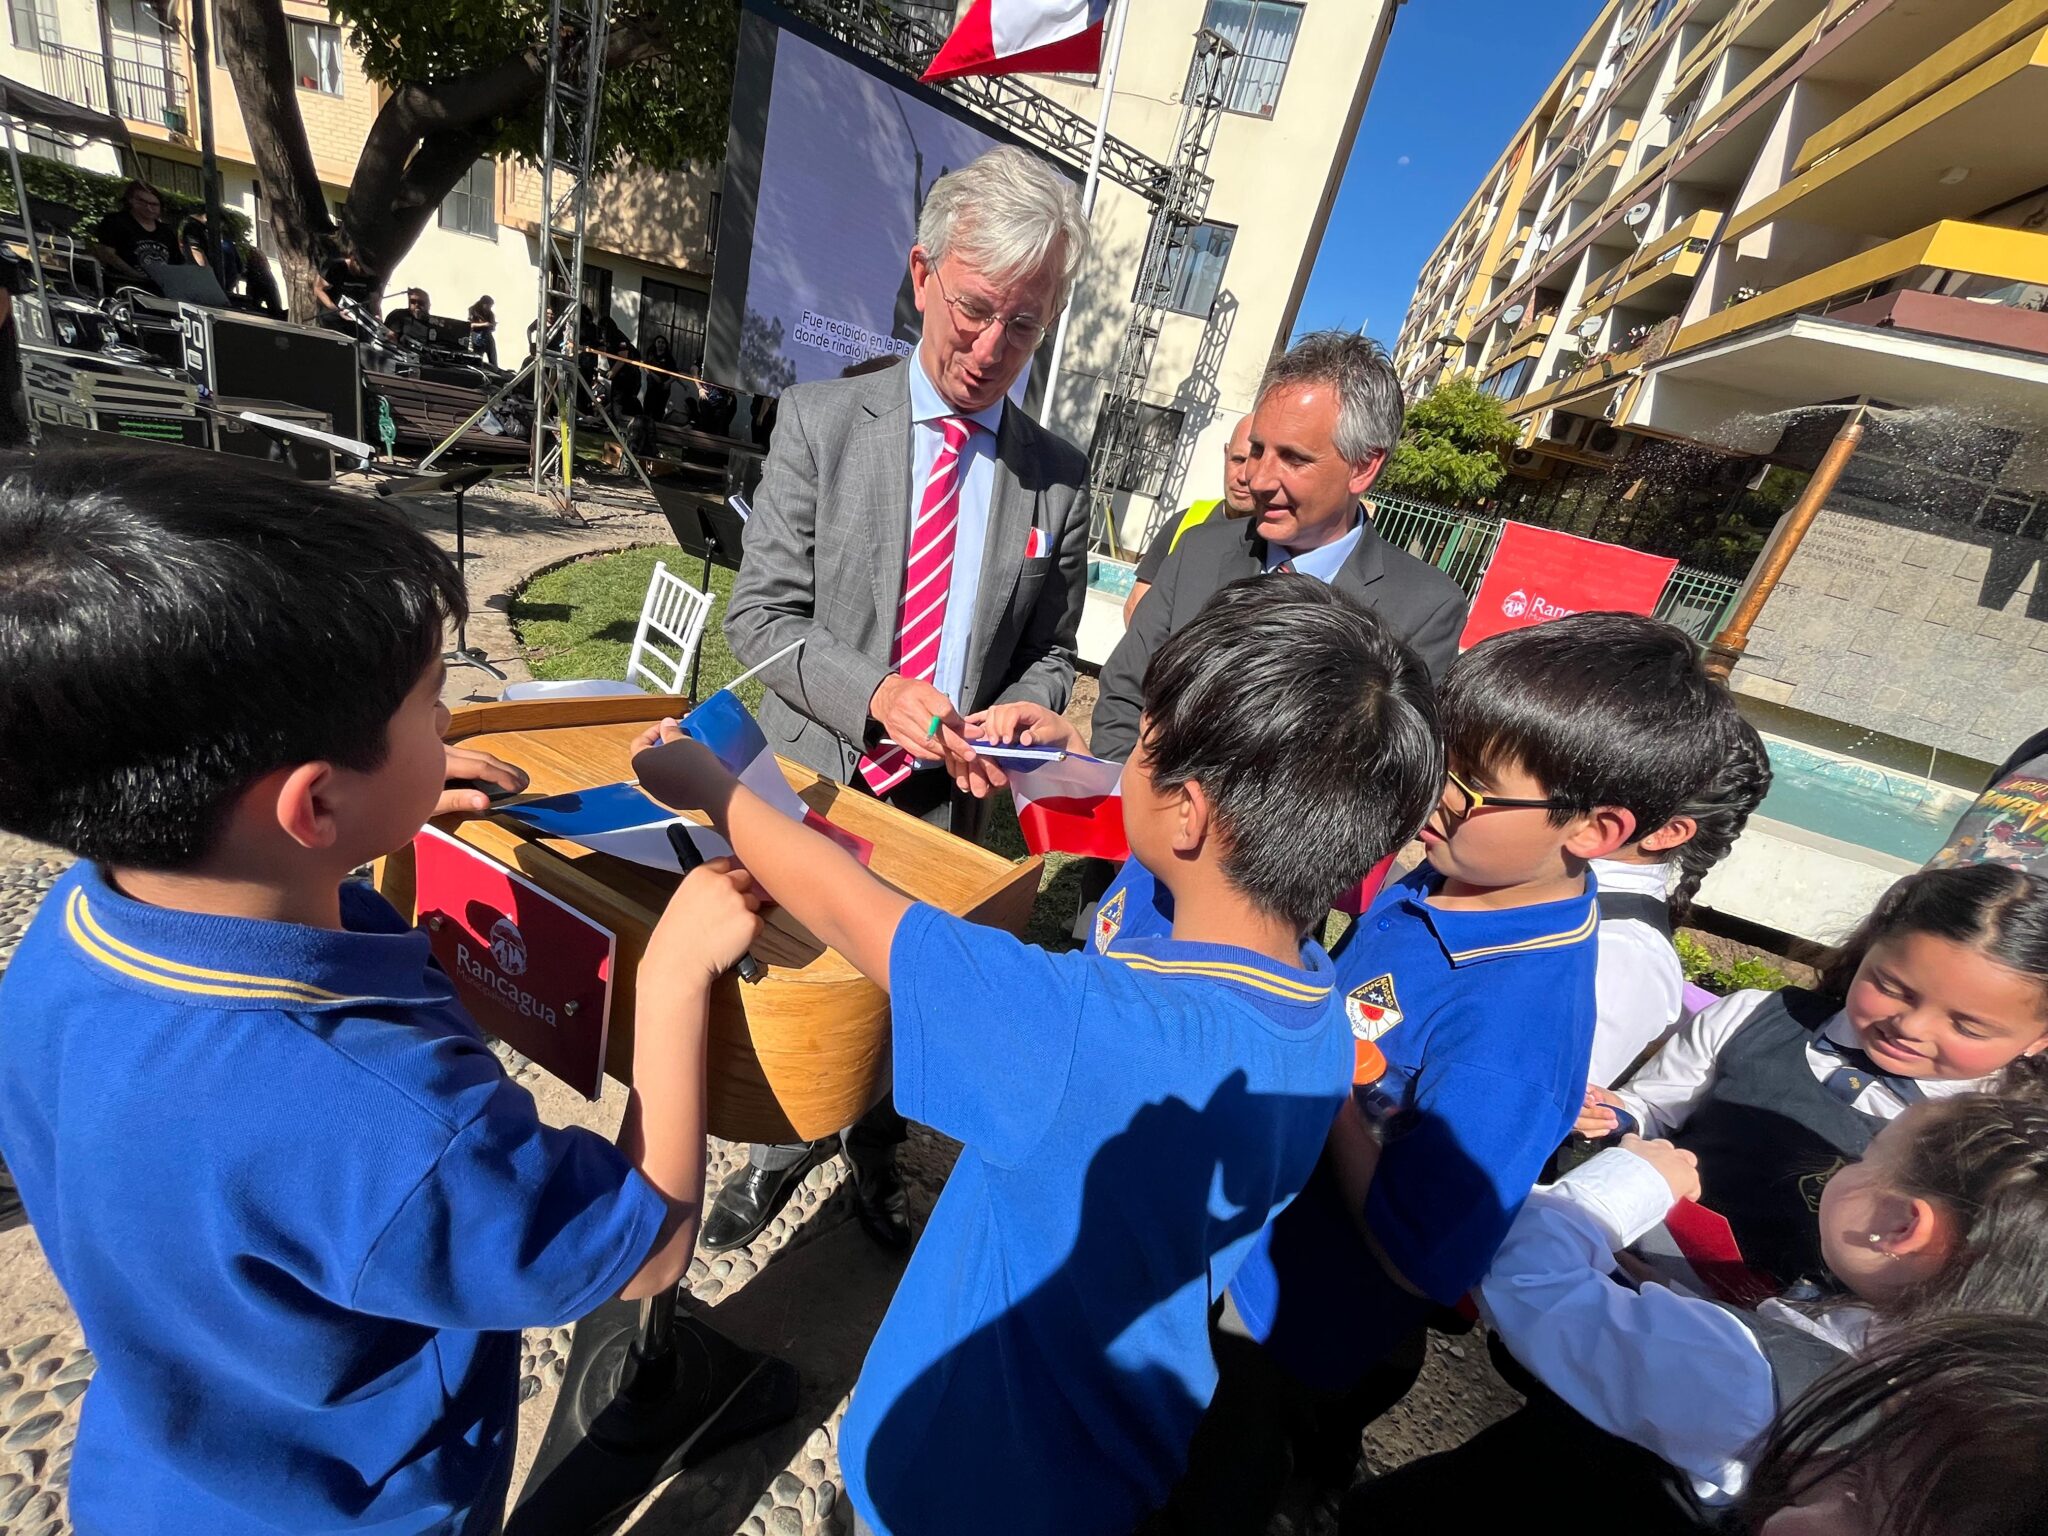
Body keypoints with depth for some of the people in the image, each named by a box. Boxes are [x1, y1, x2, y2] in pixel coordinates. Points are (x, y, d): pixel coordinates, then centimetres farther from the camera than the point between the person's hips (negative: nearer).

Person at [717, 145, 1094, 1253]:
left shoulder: (1057, 477, -1)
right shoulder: (821, 422, -5)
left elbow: (1049, 651, 5)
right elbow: (760, 614, -7)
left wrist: (1012, 722, -16)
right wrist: (873, 692, -23)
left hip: (945, 802, 1)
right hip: (812, 779, 0)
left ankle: (874, 1153, 47)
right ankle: (783, 1149, 47)